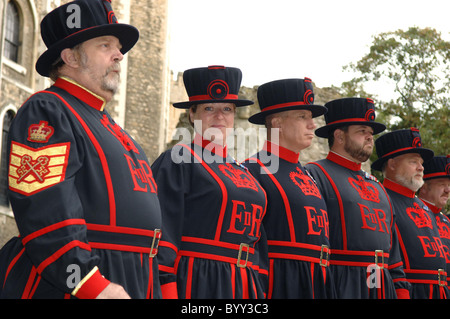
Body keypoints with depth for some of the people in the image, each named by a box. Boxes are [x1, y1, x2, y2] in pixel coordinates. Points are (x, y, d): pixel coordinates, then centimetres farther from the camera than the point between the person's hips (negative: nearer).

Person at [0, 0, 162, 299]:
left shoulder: (110, 128, 23)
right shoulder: (46, 112, -7)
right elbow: (45, 214, -19)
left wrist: (160, 290, 19)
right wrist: (95, 286, -24)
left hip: (133, 285, 9)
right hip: (67, 286, -9)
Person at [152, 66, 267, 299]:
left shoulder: (241, 172, 19)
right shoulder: (176, 161, -3)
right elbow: (163, 236, -11)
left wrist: (259, 290, 17)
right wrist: (167, 293, -18)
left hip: (244, 286, 7)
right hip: (195, 284, -7)